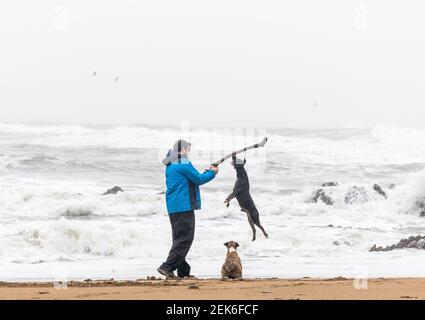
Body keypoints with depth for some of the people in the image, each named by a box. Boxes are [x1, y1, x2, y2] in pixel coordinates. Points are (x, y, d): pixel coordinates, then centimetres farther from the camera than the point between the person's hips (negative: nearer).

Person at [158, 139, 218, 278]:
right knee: (185, 239, -8)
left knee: (179, 238, 13)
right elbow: (198, 179, -9)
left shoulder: (170, 165, 18)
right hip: (184, 206, -10)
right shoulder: (183, 163, -11)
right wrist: (212, 173, 6)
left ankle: (183, 271, 14)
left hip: (173, 208, 10)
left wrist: (207, 172, 21)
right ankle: (167, 267, -16)